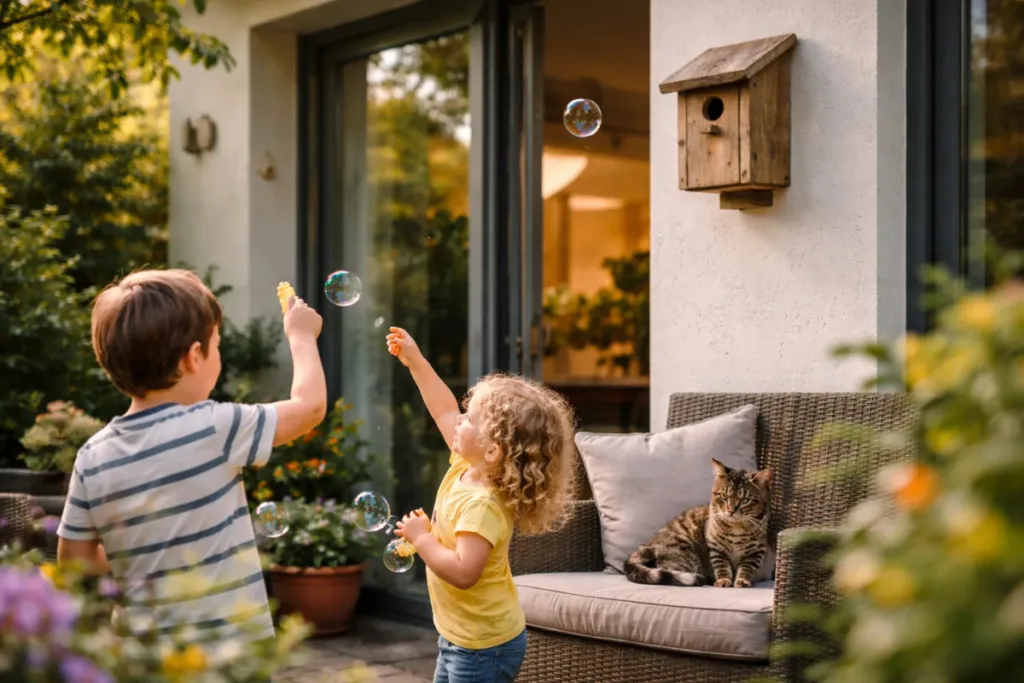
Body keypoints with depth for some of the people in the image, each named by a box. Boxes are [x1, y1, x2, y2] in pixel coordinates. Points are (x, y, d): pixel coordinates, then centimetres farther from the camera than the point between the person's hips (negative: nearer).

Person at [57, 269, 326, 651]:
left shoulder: (93, 458, -1)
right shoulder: (214, 428, -15)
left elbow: (75, 559, 6)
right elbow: (311, 405, -3)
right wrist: (301, 335, 12)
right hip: (228, 648, -5)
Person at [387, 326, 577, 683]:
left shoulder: (483, 505, -30)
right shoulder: (467, 468, -2)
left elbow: (463, 572, -40)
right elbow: (444, 411, 13)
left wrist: (421, 538, -27)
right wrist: (415, 361, 12)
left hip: (483, 647, -10)